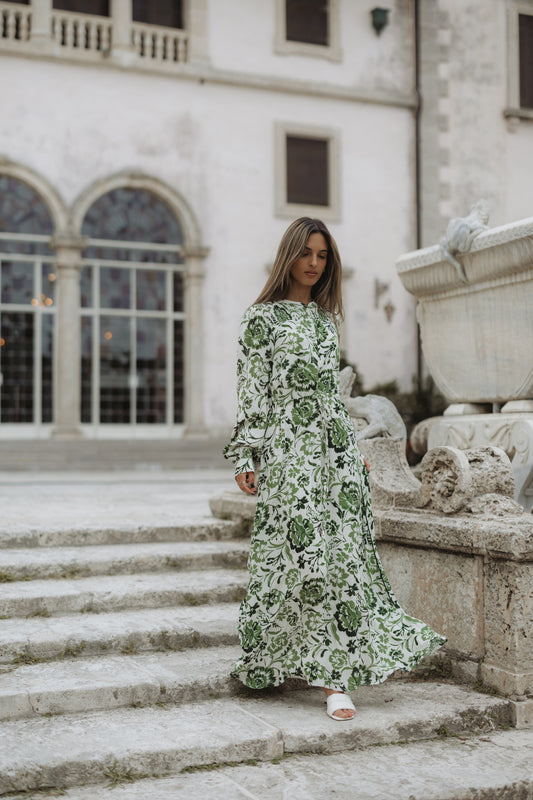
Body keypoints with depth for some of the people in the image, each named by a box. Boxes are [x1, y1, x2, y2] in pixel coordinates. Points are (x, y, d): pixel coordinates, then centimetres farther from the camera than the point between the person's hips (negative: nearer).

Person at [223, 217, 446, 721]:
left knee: (344, 552, 0)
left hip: (335, 448, 6)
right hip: (288, 450, -5)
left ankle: (332, 668, 6)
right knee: (305, 552, -7)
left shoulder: (325, 317, 16)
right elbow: (251, 393, -4)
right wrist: (244, 457, -9)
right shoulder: (263, 317, 0)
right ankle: (332, 676, 4)